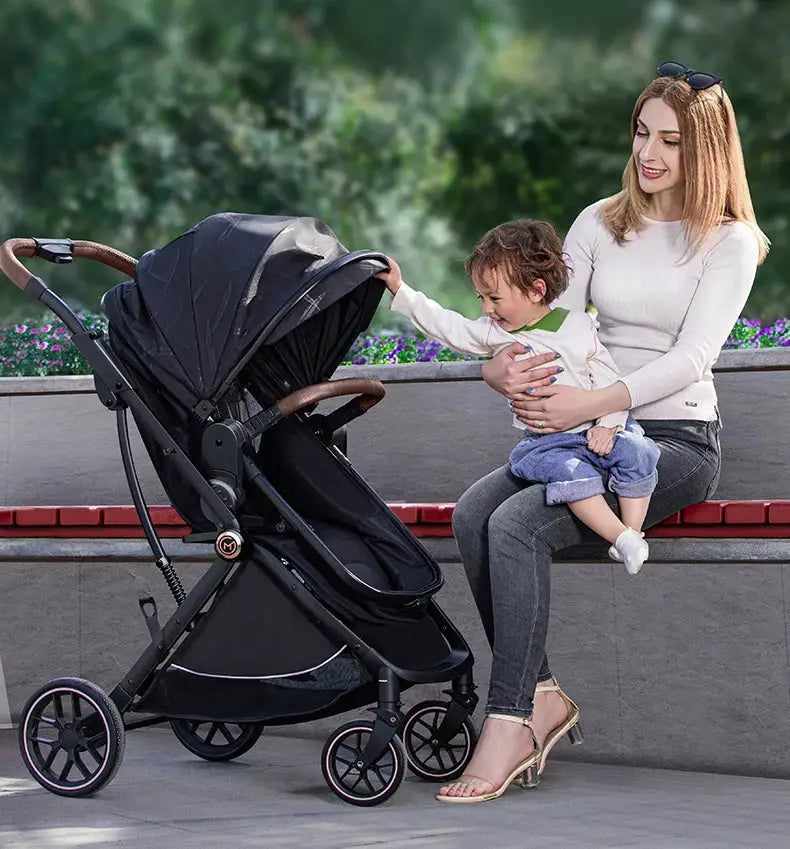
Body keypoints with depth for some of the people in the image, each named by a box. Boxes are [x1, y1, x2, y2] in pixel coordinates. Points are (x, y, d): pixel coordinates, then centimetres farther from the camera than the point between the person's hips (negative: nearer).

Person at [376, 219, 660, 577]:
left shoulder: (579, 326, 3)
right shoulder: (494, 334, 8)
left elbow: (609, 380, 4)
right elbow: (446, 326, 10)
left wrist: (608, 424, -9)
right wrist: (400, 290, 6)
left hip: (592, 431, 0)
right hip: (544, 443, 0)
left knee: (636, 451, -27)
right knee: (568, 470, -32)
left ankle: (633, 530, -20)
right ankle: (620, 537, -34)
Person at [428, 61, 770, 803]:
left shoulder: (729, 241, -2)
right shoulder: (599, 223, 13)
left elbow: (691, 357, -14)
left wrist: (589, 404, -29)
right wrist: (504, 369, -19)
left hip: (677, 440, -5)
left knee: (518, 524, -29)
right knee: (472, 512, -23)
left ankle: (509, 725, -26)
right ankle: (543, 697, -17)